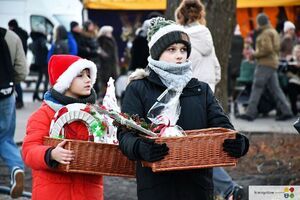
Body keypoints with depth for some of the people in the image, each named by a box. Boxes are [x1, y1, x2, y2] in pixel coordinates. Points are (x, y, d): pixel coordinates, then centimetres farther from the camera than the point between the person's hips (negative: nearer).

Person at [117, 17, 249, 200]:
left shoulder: (202, 90, 15)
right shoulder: (138, 89, 4)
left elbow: (221, 125, 3)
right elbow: (126, 134, -7)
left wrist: (238, 143, -21)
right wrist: (140, 148, -30)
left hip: (198, 185, 3)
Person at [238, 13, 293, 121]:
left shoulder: (266, 33, -11)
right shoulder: (274, 32, 20)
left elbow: (267, 49, -21)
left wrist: (254, 55, -11)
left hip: (265, 64, -10)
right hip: (273, 63, 10)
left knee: (257, 88, -7)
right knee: (275, 89, 8)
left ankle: (250, 113, -6)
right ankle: (286, 111, 4)